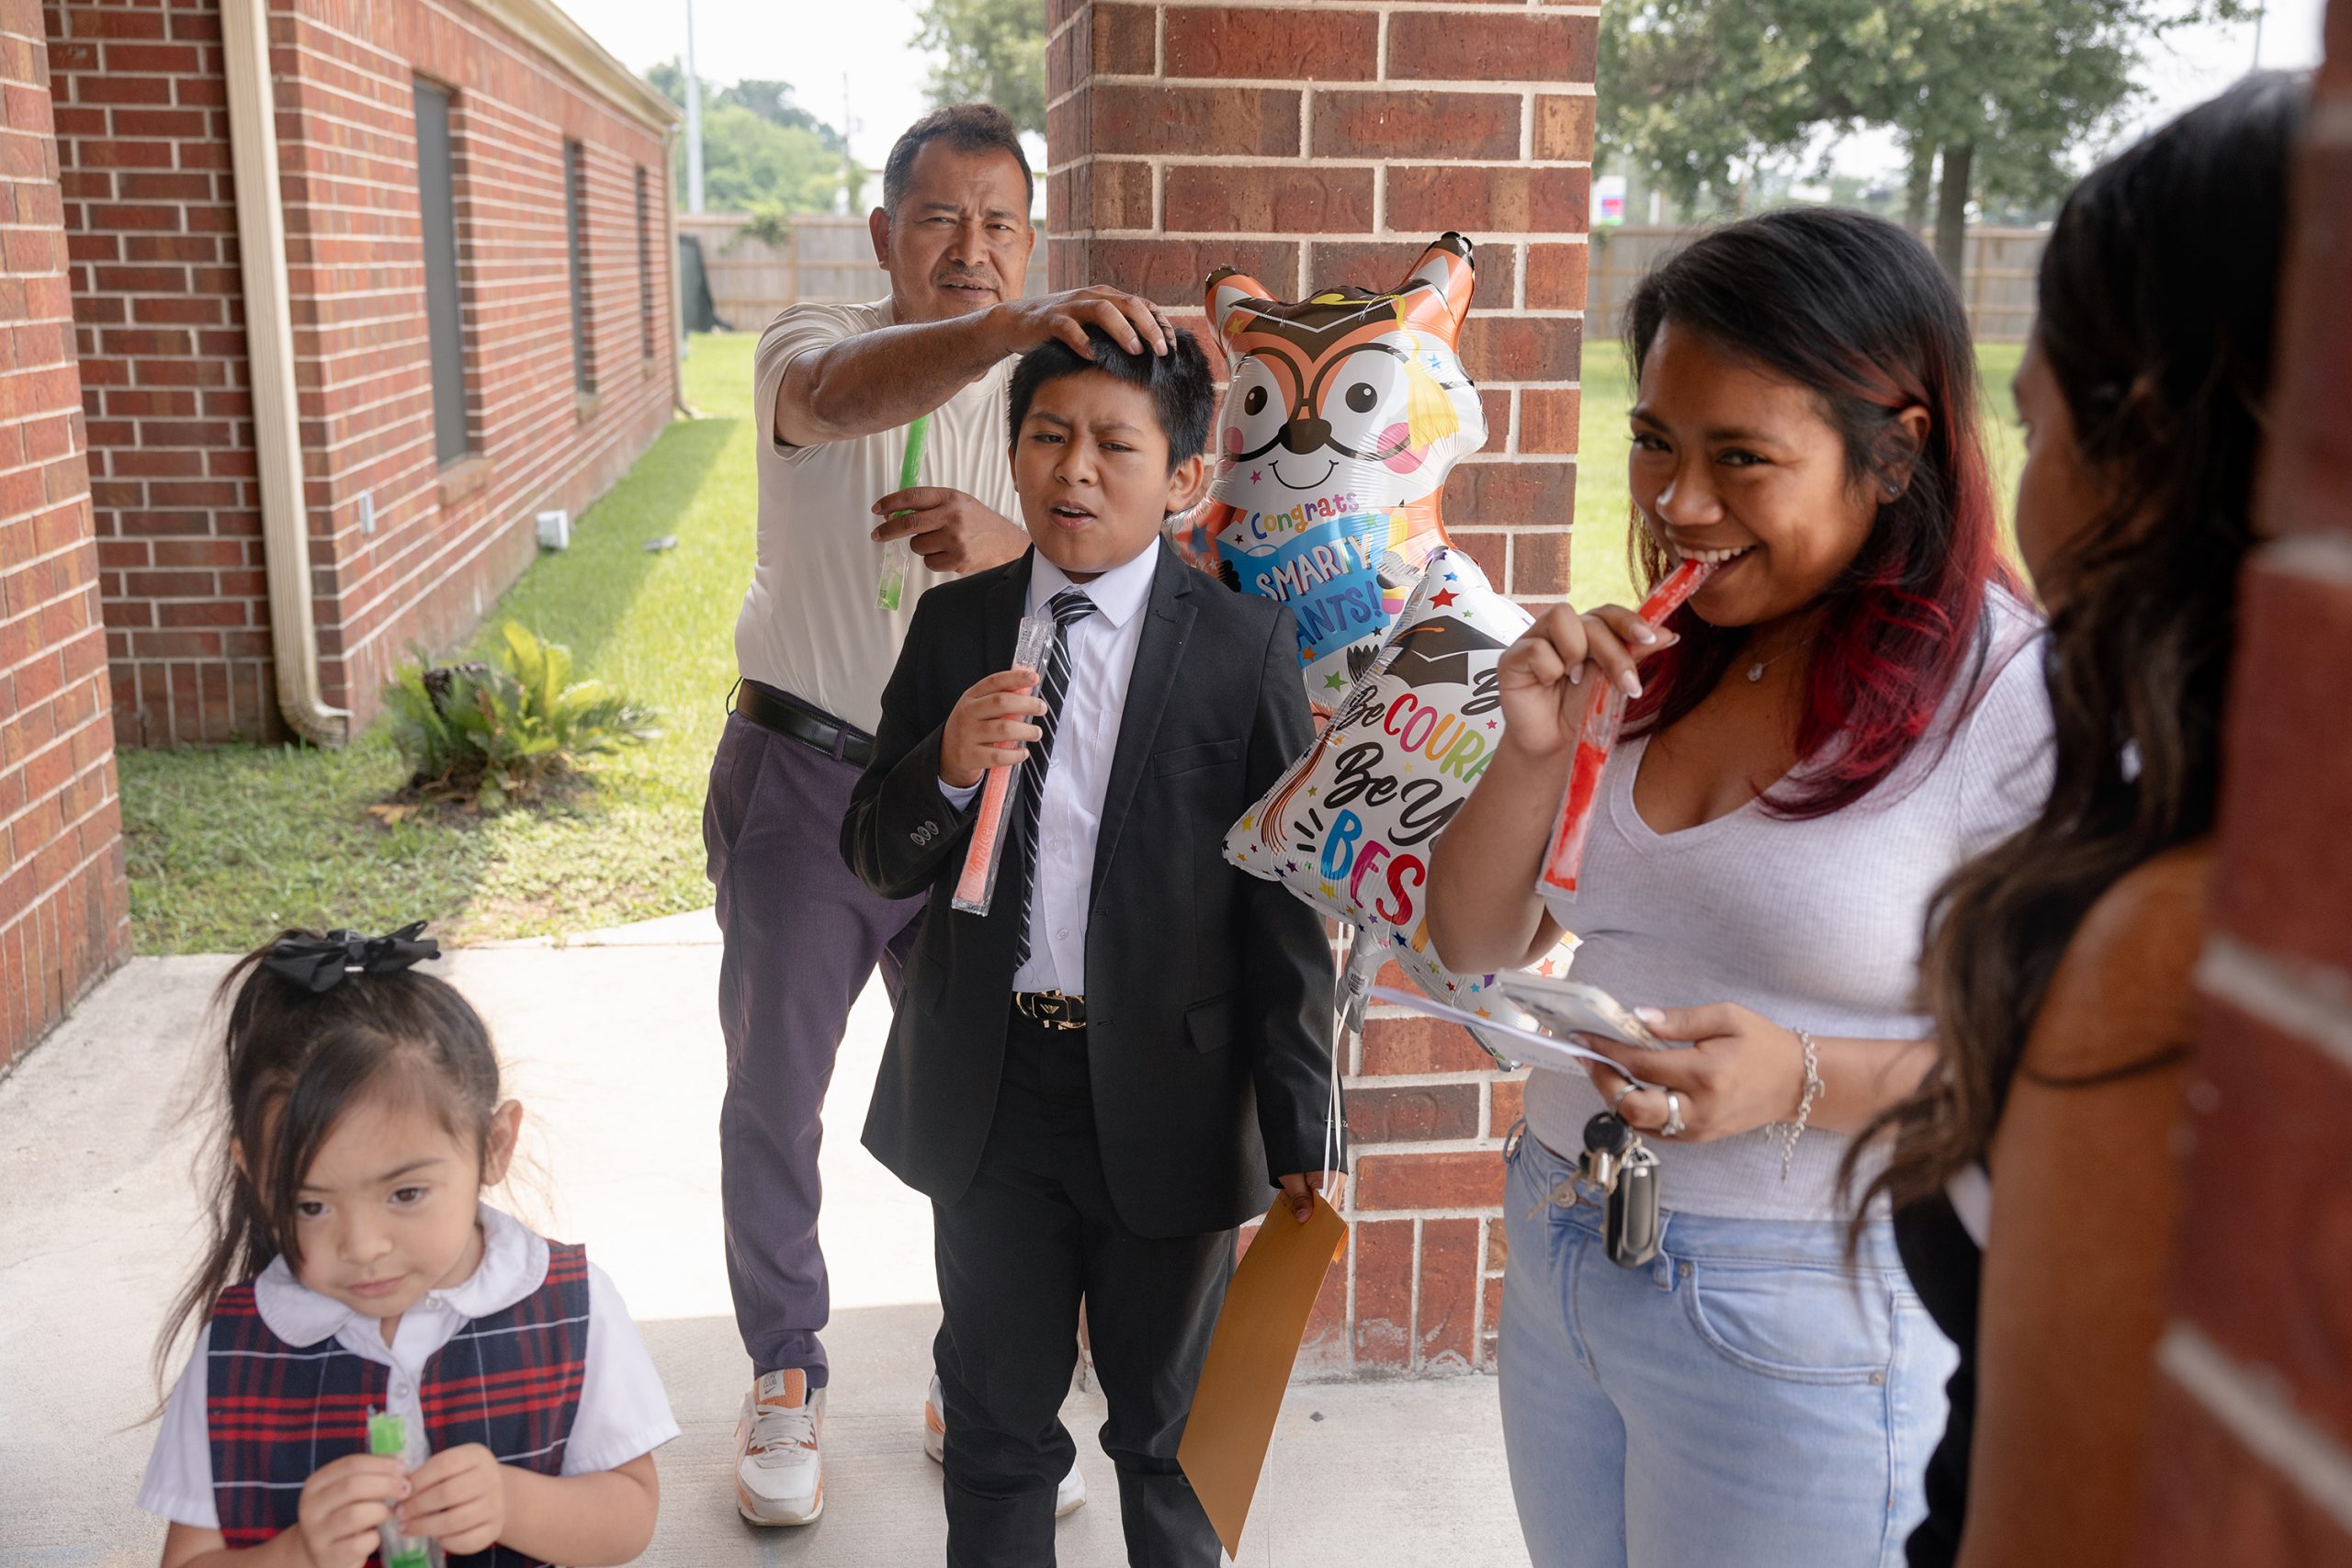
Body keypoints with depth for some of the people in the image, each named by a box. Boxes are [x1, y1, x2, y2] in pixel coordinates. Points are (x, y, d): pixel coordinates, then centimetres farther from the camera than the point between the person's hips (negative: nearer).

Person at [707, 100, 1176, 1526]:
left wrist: (1012, 547, -34)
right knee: (774, 1092, 8)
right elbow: (842, 395, -33)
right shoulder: (815, 345, -6)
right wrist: (1010, 329, -52)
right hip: (805, 768, -1)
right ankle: (786, 1376, 29)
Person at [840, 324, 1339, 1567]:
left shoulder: (1244, 644, -9)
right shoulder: (953, 625, 0)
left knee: (1170, 1420, 19)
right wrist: (948, 767, -20)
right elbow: (876, 861, 2)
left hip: (1165, 1095, -2)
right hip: (988, 1087, 2)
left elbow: (1284, 902, -8)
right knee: (997, 1419, 19)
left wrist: (1298, 1127, -8)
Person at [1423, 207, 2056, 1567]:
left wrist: (1804, 1080, -29)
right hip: (1556, 1263, 6)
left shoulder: (2018, 699, -17)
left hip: (1804, 1325, -6)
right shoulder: (1653, 663, 2)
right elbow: (1476, 949, 5)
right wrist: (1537, 752, -11)